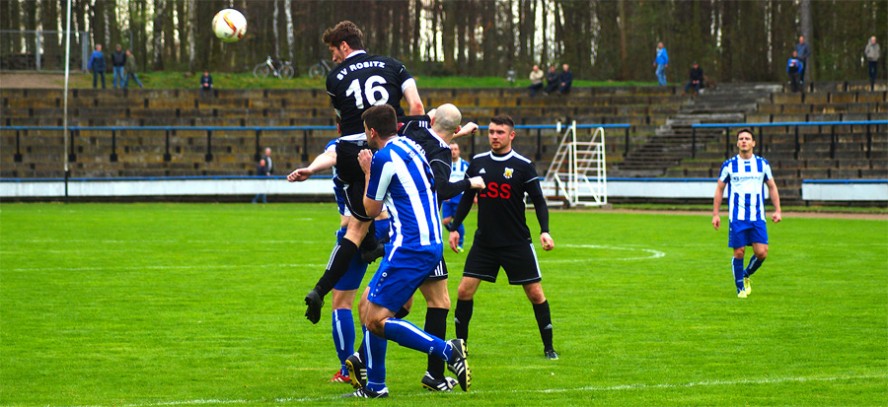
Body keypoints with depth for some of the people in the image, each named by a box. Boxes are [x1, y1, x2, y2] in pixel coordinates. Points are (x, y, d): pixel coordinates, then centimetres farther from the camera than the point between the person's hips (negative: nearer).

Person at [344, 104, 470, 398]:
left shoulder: (384, 158, -12)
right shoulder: (410, 146, 15)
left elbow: (371, 209, -1)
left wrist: (368, 172, 13)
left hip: (410, 248, -10)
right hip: (430, 243, 10)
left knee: (375, 320, -10)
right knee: (368, 301, 18)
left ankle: (447, 351, -16)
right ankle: (374, 386, 21)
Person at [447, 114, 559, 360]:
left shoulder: (523, 165, -6)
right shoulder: (477, 163, 4)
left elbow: (538, 201, -4)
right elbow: (467, 198, 14)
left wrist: (544, 231, -16)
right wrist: (454, 228, 10)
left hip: (517, 243, -3)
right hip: (484, 242, 3)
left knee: (535, 293, -2)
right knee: (464, 291, -4)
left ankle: (548, 347, 13)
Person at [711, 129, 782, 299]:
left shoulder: (763, 164, 8)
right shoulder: (729, 165, 3)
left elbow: (772, 187, 16)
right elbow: (719, 189, 9)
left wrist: (777, 210, 7)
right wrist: (715, 214, 4)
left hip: (758, 218, 1)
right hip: (737, 218, -1)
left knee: (761, 253, -7)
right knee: (739, 253, -2)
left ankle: (746, 275, 21)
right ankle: (740, 288, 14)